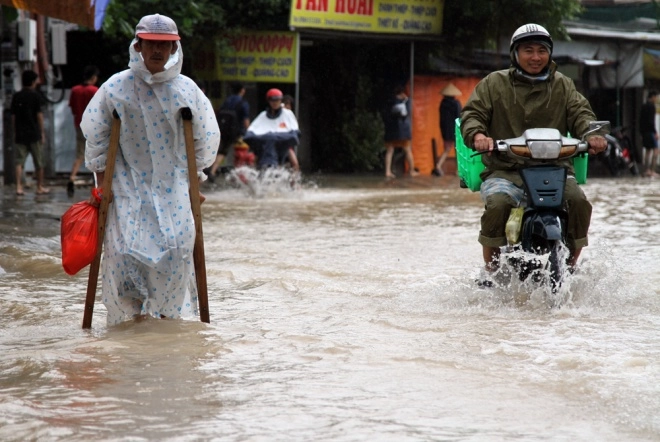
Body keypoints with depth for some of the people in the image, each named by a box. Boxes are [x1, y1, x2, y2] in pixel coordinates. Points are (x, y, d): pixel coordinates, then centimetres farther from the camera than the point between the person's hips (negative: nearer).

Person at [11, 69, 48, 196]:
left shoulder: (16, 96, 5)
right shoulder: (36, 96, -6)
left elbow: (13, 116, 6)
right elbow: (39, 115, -8)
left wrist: (15, 132, 14)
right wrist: (42, 133, -1)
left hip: (20, 134, 3)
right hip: (34, 134, -3)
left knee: (19, 161, 1)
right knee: (39, 162, 10)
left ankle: (19, 187, -11)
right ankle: (40, 187, 18)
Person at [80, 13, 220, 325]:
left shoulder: (187, 89, 1)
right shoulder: (116, 87, -2)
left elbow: (206, 139, 10)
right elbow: (95, 135, 4)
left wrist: (194, 182, 8)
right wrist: (101, 183, 3)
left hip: (173, 186, 1)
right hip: (128, 185, 0)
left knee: (177, 249, -13)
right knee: (125, 250, -10)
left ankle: (167, 311, 7)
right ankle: (131, 312, 9)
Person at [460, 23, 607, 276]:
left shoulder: (563, 85, 18)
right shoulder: (494, 83, 11)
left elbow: (580, 113, 7)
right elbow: (472, 113, 4)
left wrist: (592, 134, -17)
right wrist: (477, 134, -21)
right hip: (505, 170, -2)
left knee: (579, 202, -26)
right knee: (497, 205, -32)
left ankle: (569, 267, -5)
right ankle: (491, 272, -14)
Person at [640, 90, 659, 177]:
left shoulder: (643, 106, 16)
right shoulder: (651, 106, -12)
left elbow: (641, 120, 19)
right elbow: (651, 121, -19)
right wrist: (655, 132, -18)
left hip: (644, 131, 9)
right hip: (650, 131, -9)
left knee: (647, 151, 12)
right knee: (655, 150, -8)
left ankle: (646, 170, 11)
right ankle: (652, 171, -15)